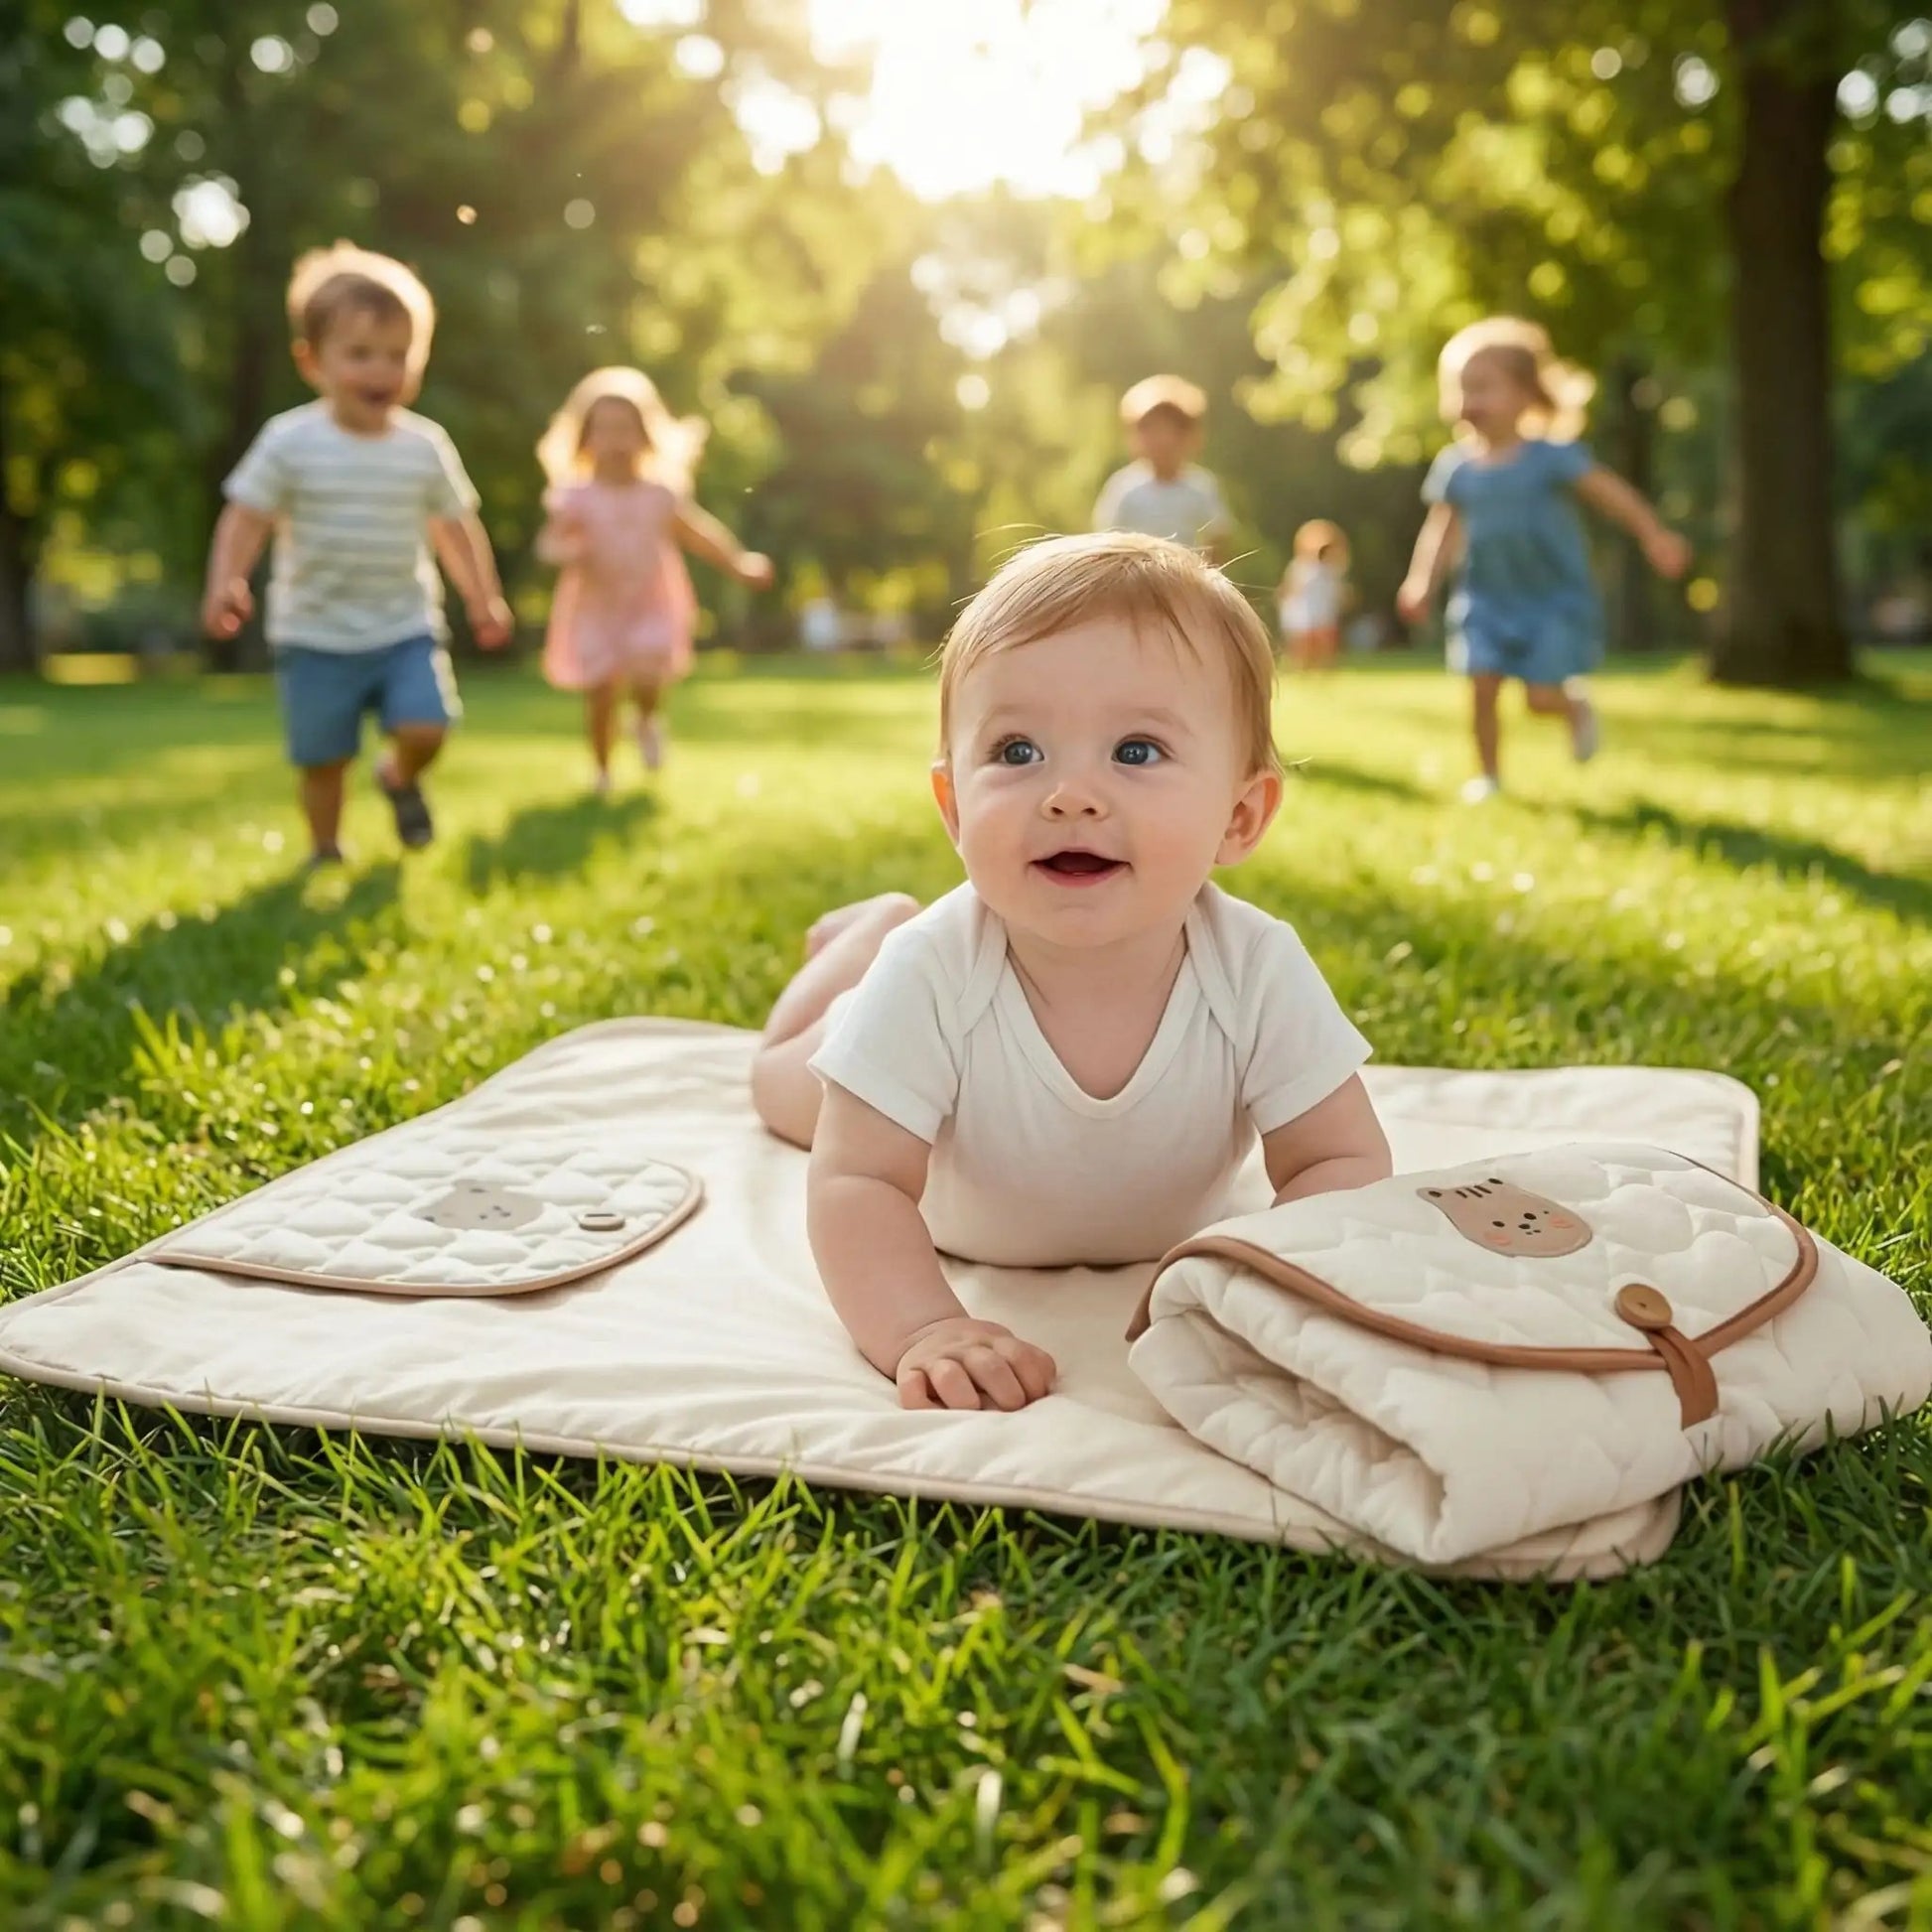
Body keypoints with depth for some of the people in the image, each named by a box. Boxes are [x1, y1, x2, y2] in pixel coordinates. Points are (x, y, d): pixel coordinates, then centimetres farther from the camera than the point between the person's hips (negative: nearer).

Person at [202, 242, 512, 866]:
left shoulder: (426, 446, -1)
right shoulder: (290, 442, -8)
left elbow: (456, 528, 9)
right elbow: (245, 520, -8)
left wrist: (483, 598, 5)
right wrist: (226, 582, -23)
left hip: (406, 628, 1)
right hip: (316, 634, -1)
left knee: (426, 727, -16)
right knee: (323, 760, 5)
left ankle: (400, 777, 20)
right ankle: (325, 851, 28)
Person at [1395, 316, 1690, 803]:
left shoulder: (1550, 456, -11)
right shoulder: (1454, 467, 0)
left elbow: (1610, 492, -12)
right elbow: (1442, 530, 5)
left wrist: (1654, 535, -22)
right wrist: (1421, 582, -8)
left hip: (1554, 599, -3)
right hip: (1488, 599, 3)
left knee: (1541, 698, -8)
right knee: (1482, 687, -7)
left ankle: (1577, 706, 28)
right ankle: (1488, 773, 10)